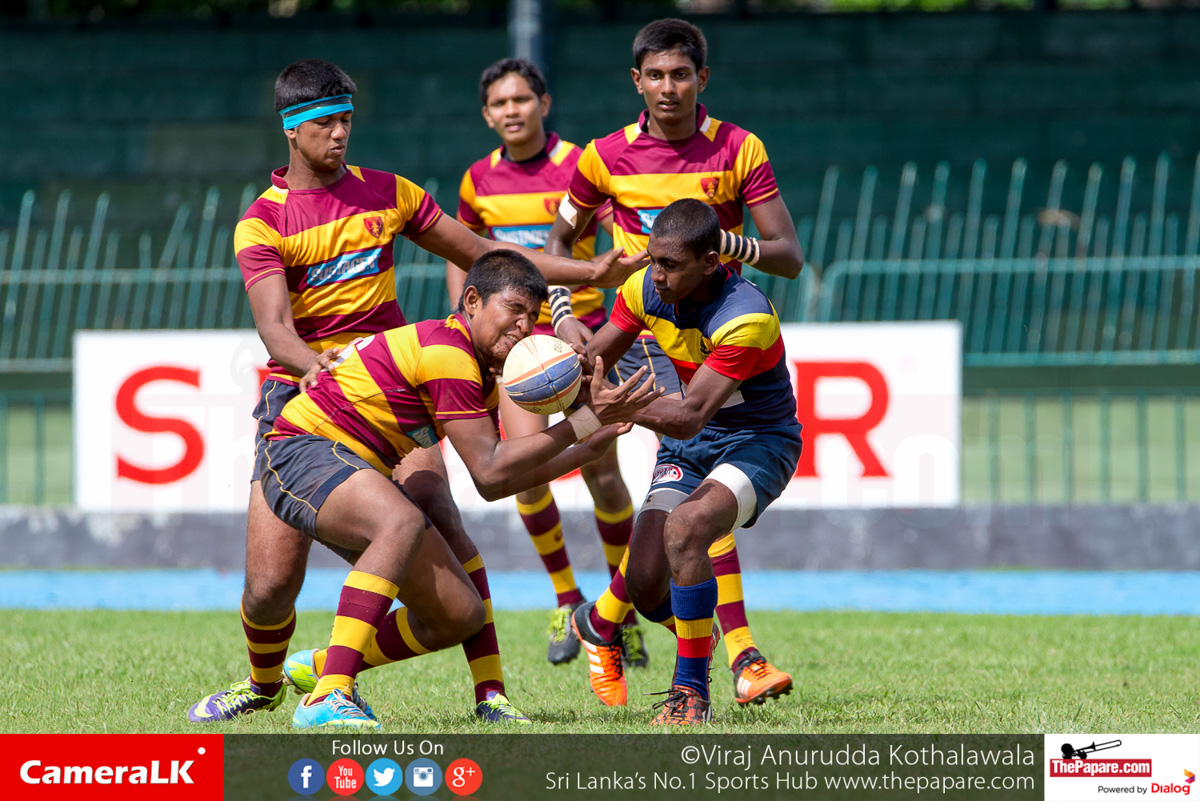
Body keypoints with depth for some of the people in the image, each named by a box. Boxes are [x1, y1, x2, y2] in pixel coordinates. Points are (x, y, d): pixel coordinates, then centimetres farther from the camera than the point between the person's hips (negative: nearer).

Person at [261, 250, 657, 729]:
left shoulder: (483, 375, 11)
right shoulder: (445, 351, -21)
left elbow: (493, 485, 16)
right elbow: (490, 470, -22)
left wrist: (592, 447, 11)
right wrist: (583, 421, -20)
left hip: (360, 474, 10)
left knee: (460, 617, 5)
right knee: (403, 522, -41)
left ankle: (321, 667, 25)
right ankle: (325, 700, -45)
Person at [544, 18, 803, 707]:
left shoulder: (740, 150, -2)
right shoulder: (606, 158, -1)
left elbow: (789, 257, -6)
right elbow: (561, 239, 15)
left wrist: (725, 242, -24)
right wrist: (564, 315, 1)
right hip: (644, 335, -2)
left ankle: (603, 623, 25)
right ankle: (743, 658, -22)